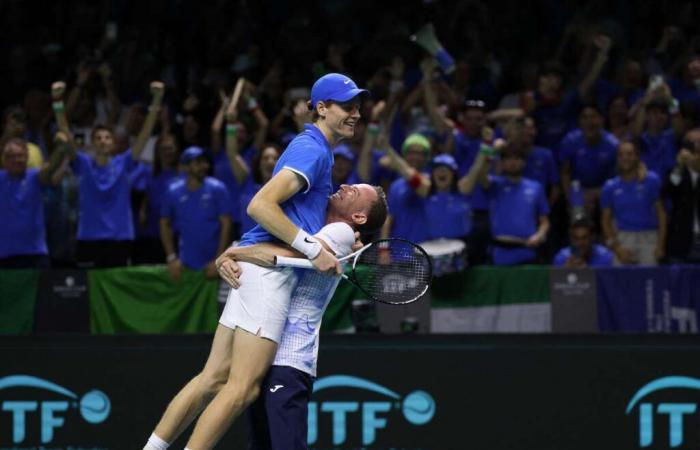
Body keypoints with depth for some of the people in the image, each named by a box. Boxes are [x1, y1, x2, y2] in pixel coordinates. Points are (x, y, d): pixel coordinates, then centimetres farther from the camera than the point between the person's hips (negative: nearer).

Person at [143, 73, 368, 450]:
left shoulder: (314, 148, 21)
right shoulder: (311, 150, -11)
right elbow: (260, 206, -21)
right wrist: (314, 249, -22)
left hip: (255, 264, 10)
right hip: (269, 267, -10)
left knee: (214, 377, 8)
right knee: (242, 387, -11)